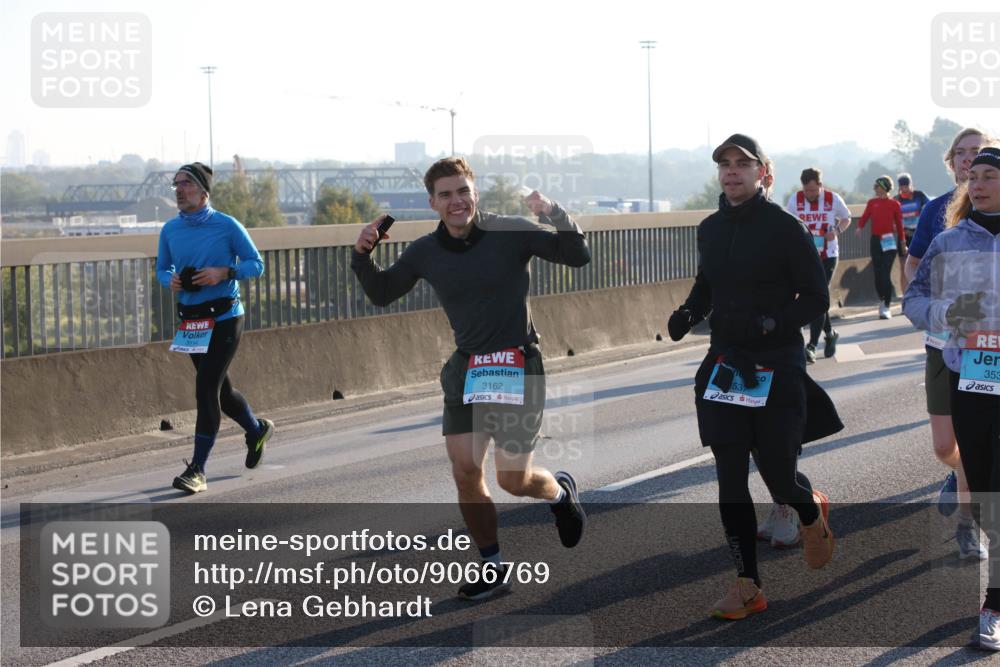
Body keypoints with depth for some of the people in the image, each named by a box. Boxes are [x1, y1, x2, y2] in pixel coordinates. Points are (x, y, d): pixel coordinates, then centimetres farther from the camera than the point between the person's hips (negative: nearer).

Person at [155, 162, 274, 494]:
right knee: (220, 388, 16)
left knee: (206, 388, -13)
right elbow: (162, 268, 17)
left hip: (224, 318, -6)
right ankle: (257, 431, 44)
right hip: (191, 321, 6)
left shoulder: (227, 226, -8)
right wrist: (170, 280, -6)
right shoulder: (170, 230, 6)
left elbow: (256, 264, -3)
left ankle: (197, 469, -9)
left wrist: (224, 272, -19)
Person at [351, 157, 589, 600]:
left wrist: (554, 214, -29)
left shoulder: (511, 232, -12)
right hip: (466, 368, 4)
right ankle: (492, 568, 15)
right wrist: (362, 256, -6)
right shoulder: (425, 252, 0)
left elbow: (578, 257, -12)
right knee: (465, 472, -2)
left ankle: (561, 492, 33)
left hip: (518, 365, -4)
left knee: (513, 479, -3)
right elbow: (381, 294, 13)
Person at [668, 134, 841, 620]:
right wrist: (689, 312, 3)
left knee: (778, 478, -3)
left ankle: (812, 511, 35)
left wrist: (770, 323, -22)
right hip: (725, 364, 5)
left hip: (777, 367, -5)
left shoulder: (785, 228, -10)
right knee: (730, 481, 0)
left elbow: (816, 299, -8)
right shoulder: (710, 229, 8)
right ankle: (747, 586, 8)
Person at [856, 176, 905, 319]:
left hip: (890, 240, -3)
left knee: (885, 273, -12)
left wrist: (903, 243, 8)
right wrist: (860, 227, -20)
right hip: (875, 240, 3)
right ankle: (882, 300, 28)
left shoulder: (894, 204, 1)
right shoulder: (872, 203, 8)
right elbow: (865, 217, 1)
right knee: (877, 273, 7)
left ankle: (886, 307, -10)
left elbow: (899, 224, 5)